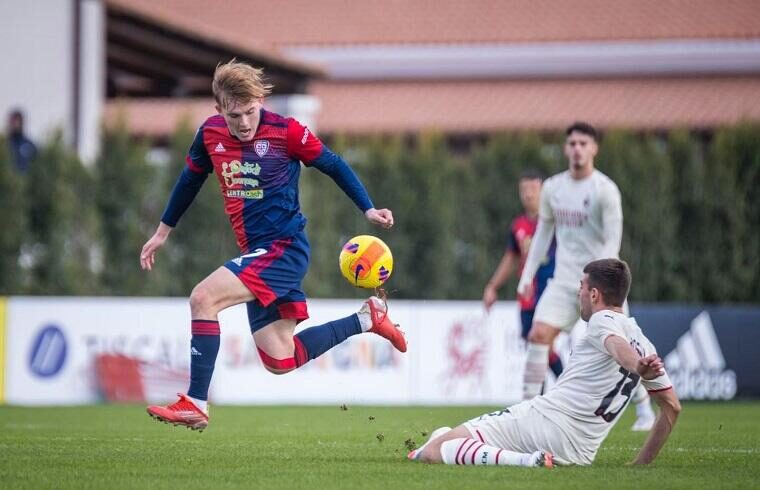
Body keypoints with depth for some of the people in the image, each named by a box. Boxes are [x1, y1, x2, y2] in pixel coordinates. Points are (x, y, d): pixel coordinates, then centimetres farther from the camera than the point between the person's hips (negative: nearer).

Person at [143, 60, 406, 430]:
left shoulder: (286, 131, -11)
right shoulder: (210, 134, 4)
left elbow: (333, 165, 0)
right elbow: (191, 179, 21)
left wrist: (368, 209, -5)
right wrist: (163, 231, 28)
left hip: (284, 247, -7)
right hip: (256, 254, 7)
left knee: (203, 298, -23)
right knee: (280, 361, 6)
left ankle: (196, 403, -17)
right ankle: (365, 319, 23)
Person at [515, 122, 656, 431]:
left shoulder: (605, 190, -11)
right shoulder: (552, 188, 6)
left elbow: (613, 241, -13)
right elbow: (543, 232, 17)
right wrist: (528, 275, 11)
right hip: (564, 281, 4)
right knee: (538, 335, -13)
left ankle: (644, 410, 19)